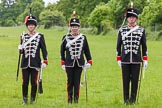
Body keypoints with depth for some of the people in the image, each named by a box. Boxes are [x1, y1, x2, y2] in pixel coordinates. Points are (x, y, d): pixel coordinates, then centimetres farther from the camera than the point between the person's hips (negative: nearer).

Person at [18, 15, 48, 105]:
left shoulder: (40, 36, 2)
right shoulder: (23, 36, 9)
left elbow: (44, 49, 2)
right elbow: (21, 50, 14)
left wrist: (45, 61, -5)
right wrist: (20, 49, -9)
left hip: (35, 63, -2)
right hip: (25, 63, 2)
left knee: (34, 82, 1)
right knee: (25, 82, 3)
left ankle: (33, 99, 12)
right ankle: (25, 99, 13)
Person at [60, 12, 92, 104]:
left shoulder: (83, 37, 5)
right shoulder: (66, 37, 1)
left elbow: (87, 50, 9)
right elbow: (62, 50, 6)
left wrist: (89, 61, 3)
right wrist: (63, 63, 3)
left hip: (79, 64, 1)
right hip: (69, 64, -1)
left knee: (77, 82, 2)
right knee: (70, 82, 3)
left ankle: (76, 99, 8)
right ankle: (69, 99, 11)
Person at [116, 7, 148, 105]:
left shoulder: (141, 30, 4)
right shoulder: (122, 30, 4)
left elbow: (144, 46, 8)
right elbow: (118, 45, 8)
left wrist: (145, 59, 4)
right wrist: (118, 59, 5)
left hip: (136, 60, 0)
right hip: (125, 60, 0)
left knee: (135, 80, 3)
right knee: (126, 80, 3)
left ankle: (133, 99, 11)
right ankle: (126, 100, 11)